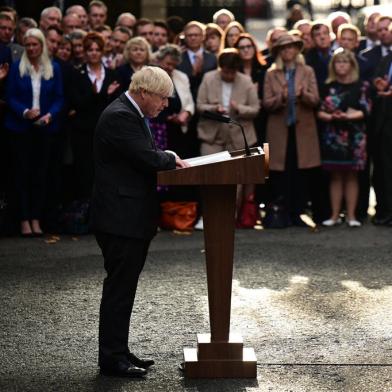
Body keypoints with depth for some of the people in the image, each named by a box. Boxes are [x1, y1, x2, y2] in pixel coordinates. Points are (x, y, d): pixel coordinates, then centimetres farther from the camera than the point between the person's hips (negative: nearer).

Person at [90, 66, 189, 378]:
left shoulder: (131, 114, 15)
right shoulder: (120, 117, -18)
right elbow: (148, 158, -23)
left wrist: (168, 161, 1)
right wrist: (172, 159, -5)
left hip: (131, 218, 11)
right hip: (121, 219, -11)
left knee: (122, 289, 15)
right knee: (119, 289, -4)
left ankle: (118, 352, 23)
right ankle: (112, 358, 2)